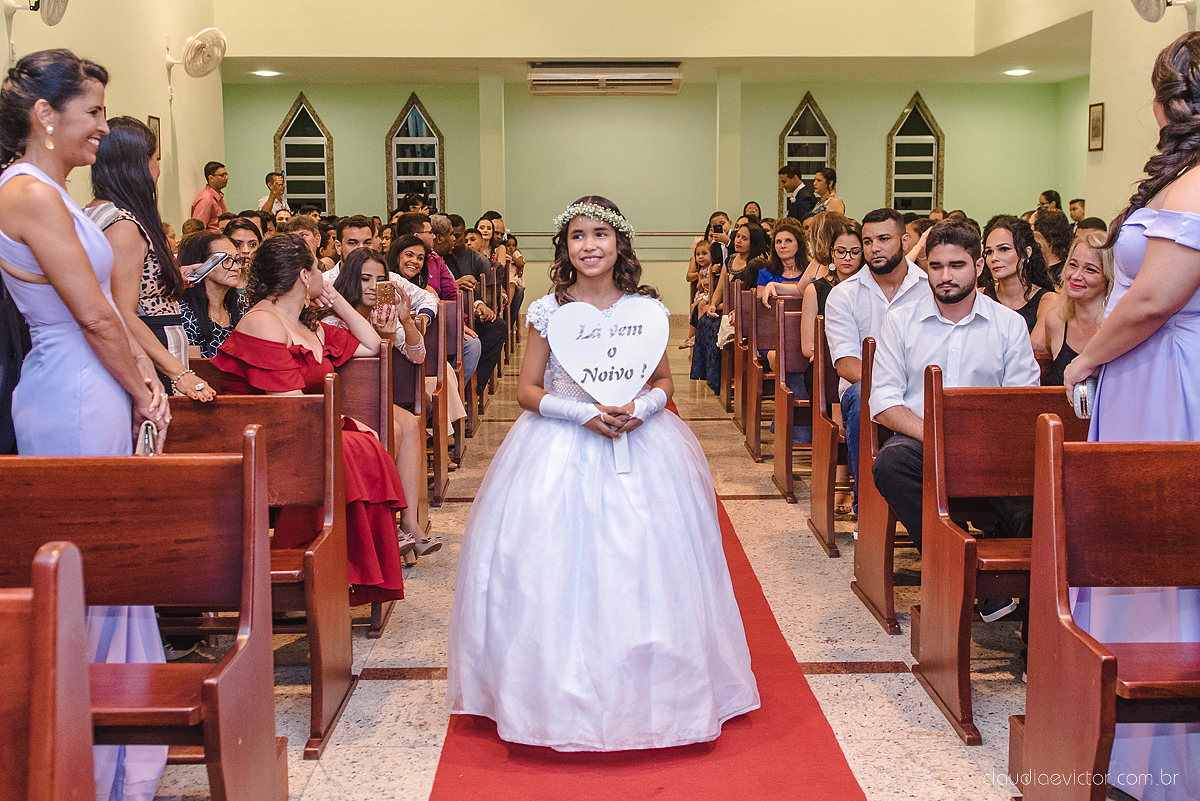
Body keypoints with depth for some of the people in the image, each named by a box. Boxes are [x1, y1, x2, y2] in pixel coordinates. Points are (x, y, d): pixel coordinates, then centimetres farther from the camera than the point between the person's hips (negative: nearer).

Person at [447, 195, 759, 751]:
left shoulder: (646, 310, 2)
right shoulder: (548, 310, -1)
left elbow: (664, 381, 11)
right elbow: (527, 390, 0)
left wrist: (640, 407, -11)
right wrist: (584, 413, -15)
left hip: (638, 439, 1)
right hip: (561, 448, -1)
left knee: (641, 561, -1)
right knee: (557, 562, -4)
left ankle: (642, 687, 14)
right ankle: (562, 688, 9)